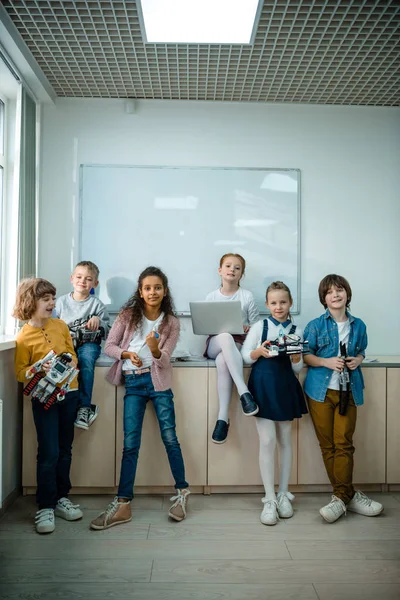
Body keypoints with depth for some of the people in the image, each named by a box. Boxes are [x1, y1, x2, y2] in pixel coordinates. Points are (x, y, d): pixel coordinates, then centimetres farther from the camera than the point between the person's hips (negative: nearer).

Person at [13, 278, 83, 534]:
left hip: (69, 393, 4)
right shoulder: (24, 337, -8)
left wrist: (69, 365, -8)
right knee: (49, 453, -4)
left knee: (65, 449, 12)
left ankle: (61, 497, 27)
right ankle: (45, 506, 10)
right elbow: (20, 372, -5)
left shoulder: (60, 326, 4)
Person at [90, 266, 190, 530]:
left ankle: (182, 492, 18)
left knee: (170, 437, 1)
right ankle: (123, 504, 6)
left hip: (157, 380, 0)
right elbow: (109, 345, 1)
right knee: (130, 443, 0)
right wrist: (127, 354, -17)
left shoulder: (171, 322, -1)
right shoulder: (128, 315, 0)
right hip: (132, 382, 1)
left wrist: (155, 350, -29)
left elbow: (163, 360, -6)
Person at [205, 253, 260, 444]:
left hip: (236, 346, -1)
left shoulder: (247, 296, 2)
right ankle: (244, 392, -42)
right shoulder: (211, 297, 7)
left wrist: (247, 329, -18)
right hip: (215, 344, 1)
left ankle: (223, 417, -35)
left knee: (223, 361, -39)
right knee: (225, 336, -39)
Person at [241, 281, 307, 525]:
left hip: (286, 387, 2)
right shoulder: (259, 326, 0)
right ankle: (270, 499, 7)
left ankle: (284, 494, 26)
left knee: (285, 440, 12)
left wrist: (295, 356, -17)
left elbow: (298, 368, 4)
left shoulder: (296, 331, 4)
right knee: (267, 441, -4)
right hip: (263, 386, -2)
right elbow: (245, 356, -1)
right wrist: (259, 351, -20)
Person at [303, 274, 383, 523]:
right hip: (320, 390, -1)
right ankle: (349, 495, 15)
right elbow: (306, 355, 0)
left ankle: (341, 497, 3)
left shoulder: (358, 325, 7)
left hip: (348, 390, 1)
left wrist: (357, 360, -3)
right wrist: (326, 361, -17)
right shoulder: (315, 326, -1)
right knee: (327, 445, 3)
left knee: (344, 443, -3)